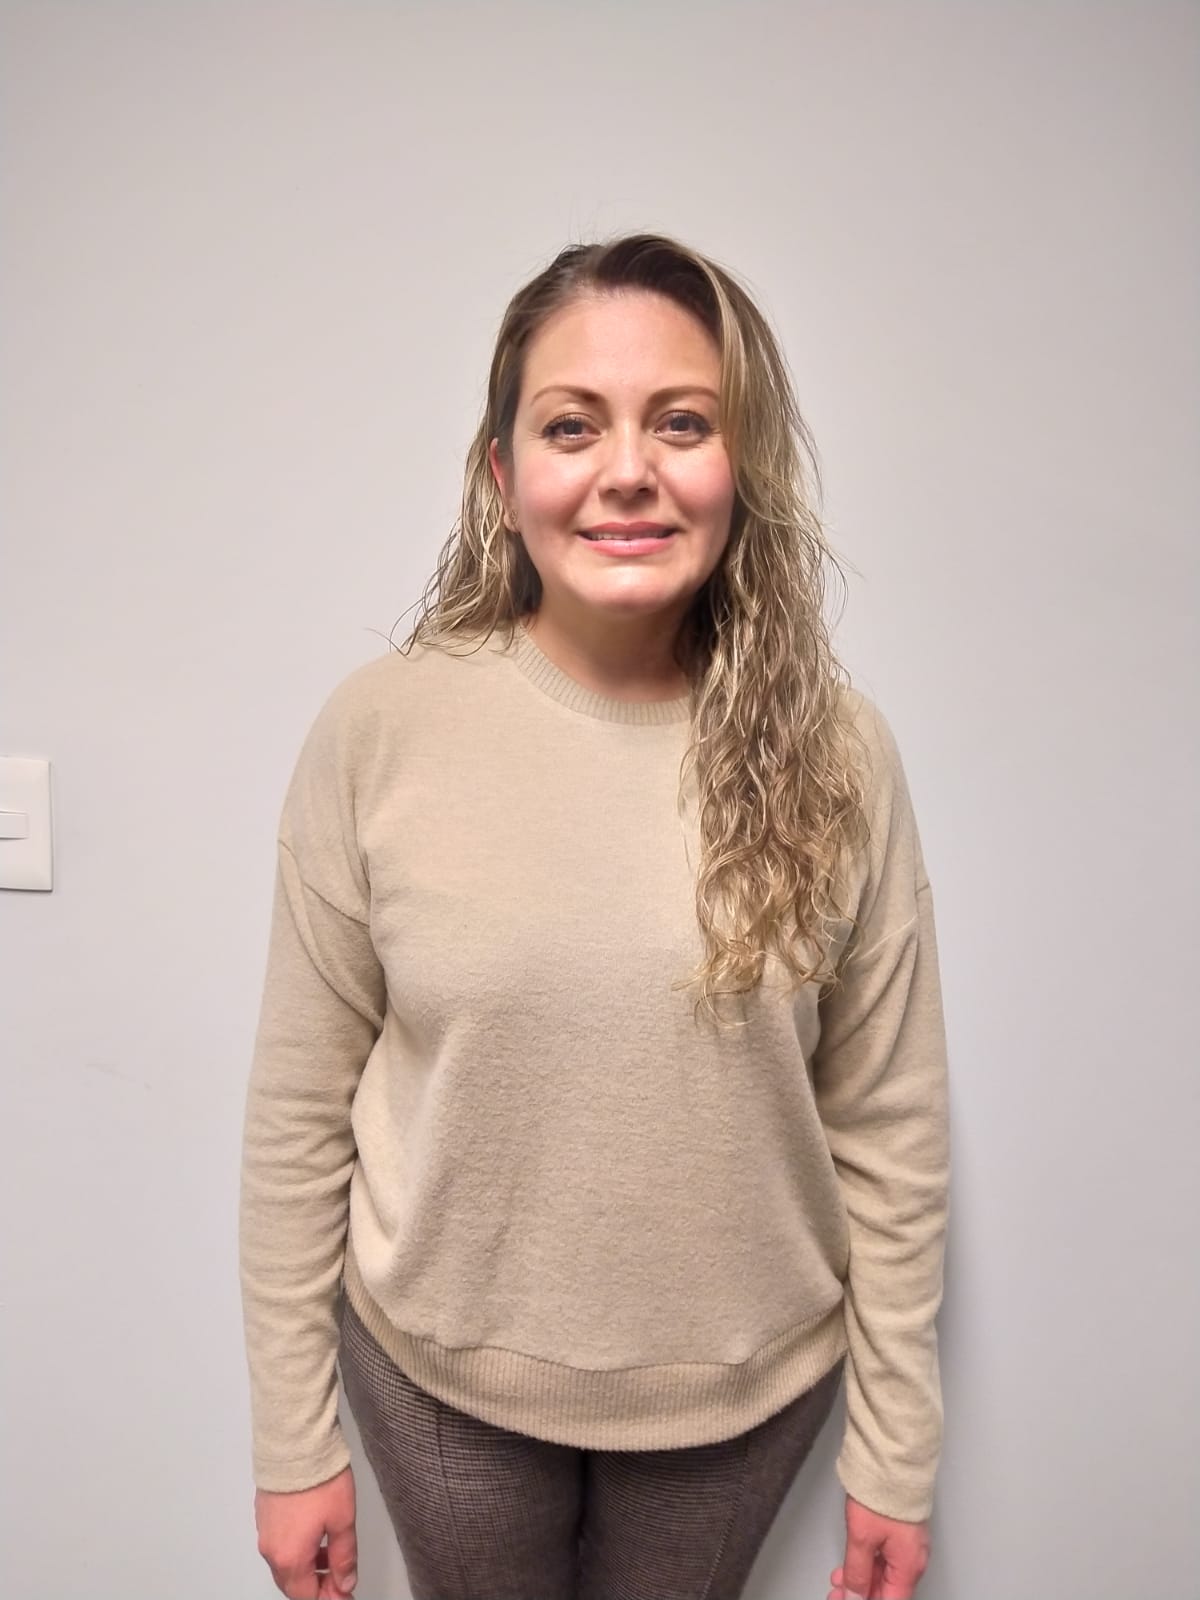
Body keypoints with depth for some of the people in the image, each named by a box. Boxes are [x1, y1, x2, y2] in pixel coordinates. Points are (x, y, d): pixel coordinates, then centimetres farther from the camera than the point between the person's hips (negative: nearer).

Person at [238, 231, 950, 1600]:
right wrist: (293, 1443, -1)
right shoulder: (380, 730, -15)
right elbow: (299, 1114, -8)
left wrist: (897, 1452, 1)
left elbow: (888, 1128, -5)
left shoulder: (833, 750, -13)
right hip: (440, 1371, 0)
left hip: (747, 1387, 1)